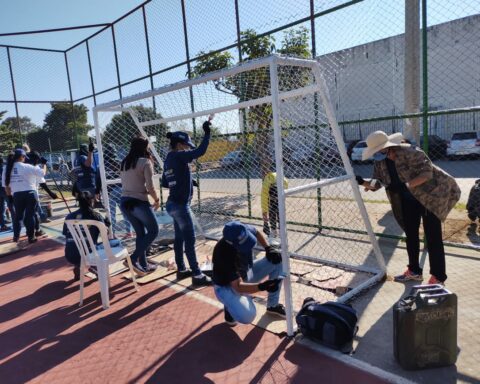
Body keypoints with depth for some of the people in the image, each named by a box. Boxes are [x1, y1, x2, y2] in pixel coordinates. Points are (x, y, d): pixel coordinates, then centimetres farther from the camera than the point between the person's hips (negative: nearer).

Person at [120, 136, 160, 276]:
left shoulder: (124, 163, 13)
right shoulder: (145, 162, -8)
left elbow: (126, 183, 14)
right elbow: (150, 186, -12)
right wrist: (156, 199, 3)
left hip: (124, 201, 7)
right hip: (139, 202, -7)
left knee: (140, 233, 18)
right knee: (153, 231, 9)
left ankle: (143, 265, 23)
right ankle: (133, 258, -3)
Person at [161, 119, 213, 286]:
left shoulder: (169, 159, 11)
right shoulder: (179, 157, -16)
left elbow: (164, 183, 16)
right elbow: (200, 151, -26)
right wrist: (207, 132, -18)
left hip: (173, 204, 9)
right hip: (181, 205, -9)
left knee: (179, 238, 17)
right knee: (190, 240, -4)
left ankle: (181, 269, 28)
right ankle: (197, 275, 3)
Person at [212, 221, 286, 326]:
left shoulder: (246, 231, -22)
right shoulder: (224, 253, -39)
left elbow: (257, 233, 5)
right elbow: (238, 286, -38)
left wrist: (268, 248, -11)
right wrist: (262, 286, -53)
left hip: (247, 273, 7)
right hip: (227, 286, -7)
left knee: (277, 258, -7)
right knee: (247, 316, -31)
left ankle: (273, 305, 7)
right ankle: (231, 306, 7)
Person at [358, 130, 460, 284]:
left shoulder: (410, 152, -28)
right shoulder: (379, 162, -8)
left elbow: (427, 173, -30)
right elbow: (377, 183, -3)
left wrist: (406, 185, -41)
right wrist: (363, 183, -22)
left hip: (432, 193, -7)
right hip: (408, 198, 7)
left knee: (432, 236, -6)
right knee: (410, 233, 12)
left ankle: (438, 277, 6)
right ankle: (414, 271, 28)